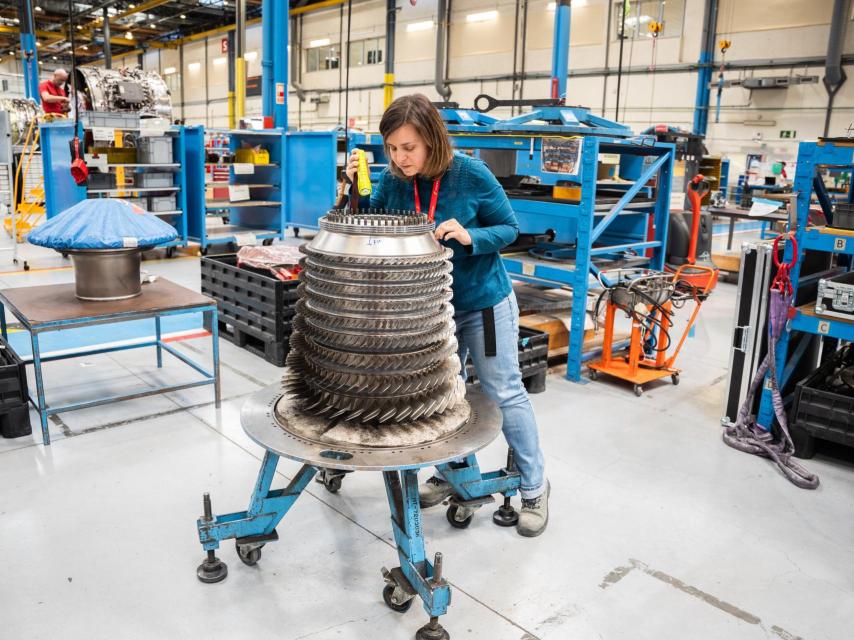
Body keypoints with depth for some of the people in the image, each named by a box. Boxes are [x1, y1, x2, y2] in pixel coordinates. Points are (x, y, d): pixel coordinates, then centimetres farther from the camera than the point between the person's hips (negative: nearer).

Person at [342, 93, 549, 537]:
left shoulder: (470, 174, -21)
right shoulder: (392, 179, -11)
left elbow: (509, 228, -11)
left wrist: (470, 237, -30)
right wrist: (354, 189, -22)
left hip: (482, 302, -4)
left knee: (505, 394, 4)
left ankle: (534, 487, 20)